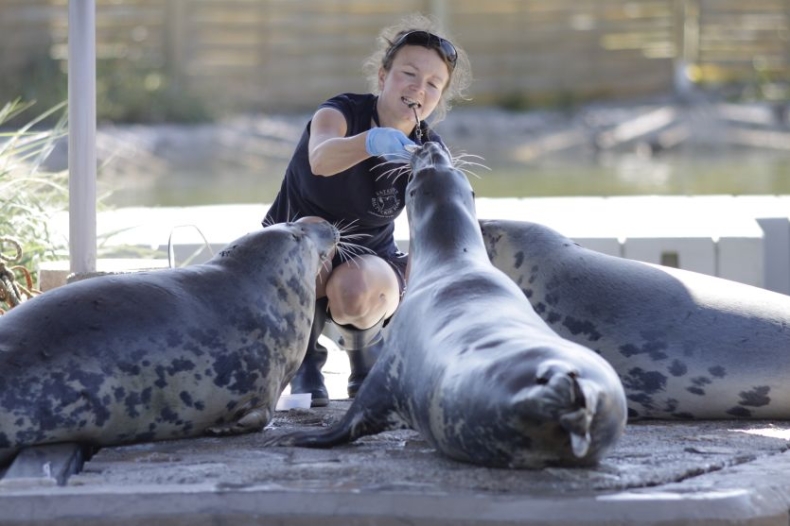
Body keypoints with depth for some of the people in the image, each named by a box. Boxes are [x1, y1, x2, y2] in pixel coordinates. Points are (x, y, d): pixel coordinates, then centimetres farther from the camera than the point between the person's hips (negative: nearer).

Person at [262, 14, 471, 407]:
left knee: (353, 293, -36)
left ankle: (365, 345, 4)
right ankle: (304, 362, -12)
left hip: (368, 260, 1)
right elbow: (321, 159, -47)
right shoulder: (343, 111, -22)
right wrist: (371, 142, -67)